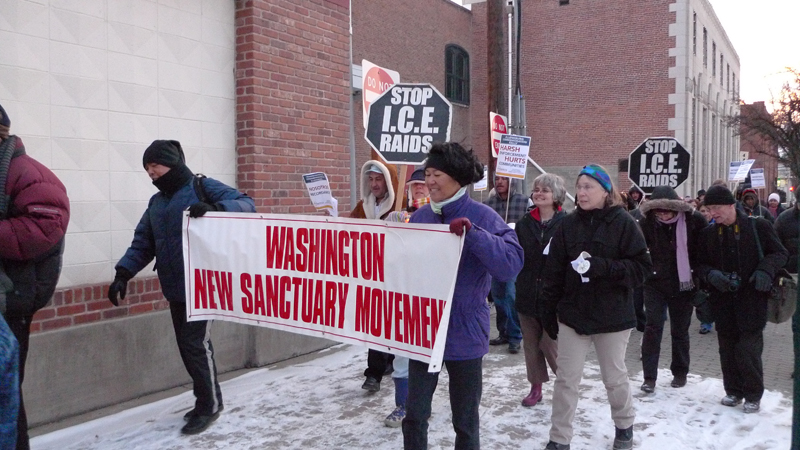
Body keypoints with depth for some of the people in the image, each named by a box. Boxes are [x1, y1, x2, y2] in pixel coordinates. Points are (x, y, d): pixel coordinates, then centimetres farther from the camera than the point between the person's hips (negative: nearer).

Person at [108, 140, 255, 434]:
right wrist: (123, 273, 0)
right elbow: (142, 243, 14)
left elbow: (246, 205, -16)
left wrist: (214, 208, -33)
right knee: (187, 347, 13)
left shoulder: (203, 187, -5)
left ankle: (210, 404, 15)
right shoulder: (156, 201, 17)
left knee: (196, 345, -4)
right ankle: (207, 400, 28)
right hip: (174, 289, 7)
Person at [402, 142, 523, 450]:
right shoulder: (421, 216, 3)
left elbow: (512, 263, -24)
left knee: (465, 422, 13)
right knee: (414, 416, 12)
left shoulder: (481, 217, -12)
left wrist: (472, 234, -33)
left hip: (464, 333, -4)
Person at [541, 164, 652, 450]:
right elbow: (554, 272, 4)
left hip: (613, 315, -2)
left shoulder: (623, 223, -7)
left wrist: (602, 267, -24)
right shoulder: (568, 225, 2)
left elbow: (642, 268, -11)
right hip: (573, 313, 2)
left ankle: (624, 426, 39)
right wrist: (550, 312, 3)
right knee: (566, 379, 4)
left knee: (615, 377, 15)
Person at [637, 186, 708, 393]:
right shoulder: (648, 223, -8)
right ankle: (649, 377, 1)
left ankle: (680, 373, 29)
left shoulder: (693, 220, -10)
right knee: (653, 327, -6)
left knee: (680, 330, 11)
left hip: (683, 285, 0)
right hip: (656, 283, 0)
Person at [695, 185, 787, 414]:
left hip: (752, 300, -3)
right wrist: (711, 274, -9)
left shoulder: (757, 226, -4)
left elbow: (780, 253, 3)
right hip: (723, 300, 4)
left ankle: (753, 395, 14)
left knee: (748, 348, -5)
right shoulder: (708, 234, 7)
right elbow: (701, 264, 12)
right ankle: (733, 390, 26)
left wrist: (765, 270, -16)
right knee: (727, 349, 9)